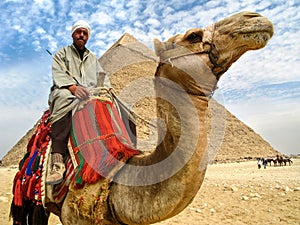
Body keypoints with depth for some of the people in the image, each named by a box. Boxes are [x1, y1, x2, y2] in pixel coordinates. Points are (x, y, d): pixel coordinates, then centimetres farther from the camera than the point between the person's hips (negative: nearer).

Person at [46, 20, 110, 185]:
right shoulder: (62, 53, 18)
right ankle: (57, 162, -52)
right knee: (64, 99, -40)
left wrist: (106, 88, -2)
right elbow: (58, 74, 0)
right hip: (66, 92, -4)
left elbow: (102, 77, 22)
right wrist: (73, 87, -21)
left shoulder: (93, 58, 32)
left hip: (90, 94, 5)